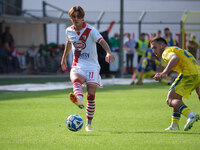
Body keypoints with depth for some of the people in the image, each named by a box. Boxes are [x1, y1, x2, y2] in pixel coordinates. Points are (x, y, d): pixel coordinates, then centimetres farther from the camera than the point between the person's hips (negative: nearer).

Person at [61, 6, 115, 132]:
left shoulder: (90, 30, -9)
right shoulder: (69, 31, 7)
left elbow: (102, 41, -25)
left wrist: (109, 52, -44)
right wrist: (64, 57, 38)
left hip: (92, 66, -2)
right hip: (78, 66, 2)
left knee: (91, 95, -10)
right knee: (76, 80, -34)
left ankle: (89, 123, 6)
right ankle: (79, 100, -66)